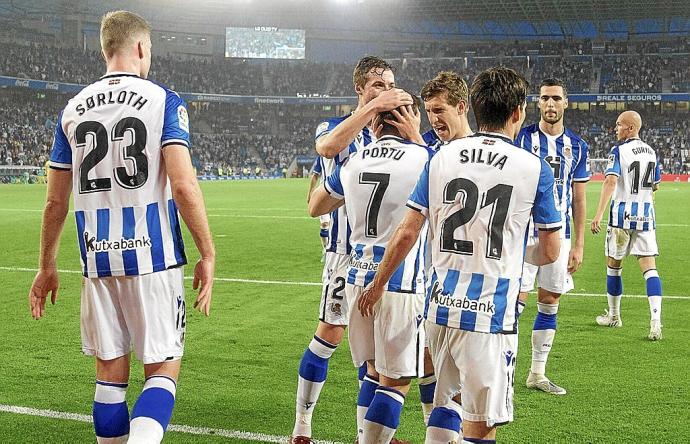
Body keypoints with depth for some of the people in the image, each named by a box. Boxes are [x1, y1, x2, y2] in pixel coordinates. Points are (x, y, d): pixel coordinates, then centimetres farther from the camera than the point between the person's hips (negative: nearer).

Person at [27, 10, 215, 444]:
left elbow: (56, 201, 12)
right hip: (153, 259, -4)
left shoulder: (73, 109, 9)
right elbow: (183, 186, -13)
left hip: (98, 260, 4)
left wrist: (47, 266, 21)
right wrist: (208, 255, -6)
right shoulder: (164, 102, -2)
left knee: (110, 374, 13)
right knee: (163, 369, 3)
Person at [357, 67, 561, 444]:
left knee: (446, 398, 24)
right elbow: (550, 251, 2)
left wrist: (378, 285, 15)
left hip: (439, 306, 4)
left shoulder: (441, 157, 3)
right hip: (488, 314, -4)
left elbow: (407, 233, 2)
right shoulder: (535, 169, -6)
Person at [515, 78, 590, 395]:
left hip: (560, 233, 4)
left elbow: (579, 199, 11)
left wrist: (579, 245, 8)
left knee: (550, 302, 9)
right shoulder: (523, 138, -3)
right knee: (516, 300, -8)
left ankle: (537, 373, 19)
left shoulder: (577, 146, 9)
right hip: (525, 230, -4)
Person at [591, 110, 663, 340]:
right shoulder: (651, 152, 10)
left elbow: (611, 182, -22)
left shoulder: (619, 151, -9)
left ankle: (614, 316, 25)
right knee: (649, 266, -1)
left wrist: (599, 214, -27)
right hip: (646, 215, 5)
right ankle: (656, 320, -16)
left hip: (622, 214, -4)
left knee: (613, 264, 12)